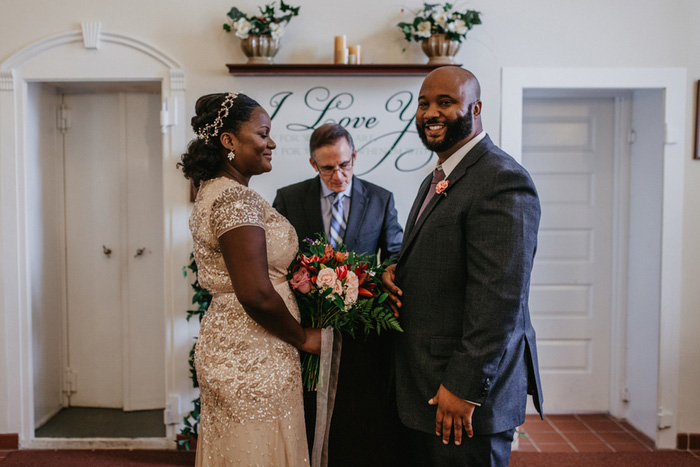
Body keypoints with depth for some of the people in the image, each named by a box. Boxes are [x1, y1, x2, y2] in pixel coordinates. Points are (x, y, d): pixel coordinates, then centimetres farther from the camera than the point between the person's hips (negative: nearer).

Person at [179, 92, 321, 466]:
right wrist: (303, 338, -11)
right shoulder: (237, 200, -20)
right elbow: (256, 295, -26)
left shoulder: (212, 191, 11)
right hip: (253, 360, -10)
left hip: (224, 347, 10)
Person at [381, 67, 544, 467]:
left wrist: (464, 388, -22)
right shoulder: (437, 180, 14)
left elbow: (498, 297, -23)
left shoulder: (503, 181, -18)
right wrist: (397, 273, 1)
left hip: (466, 390, -9)